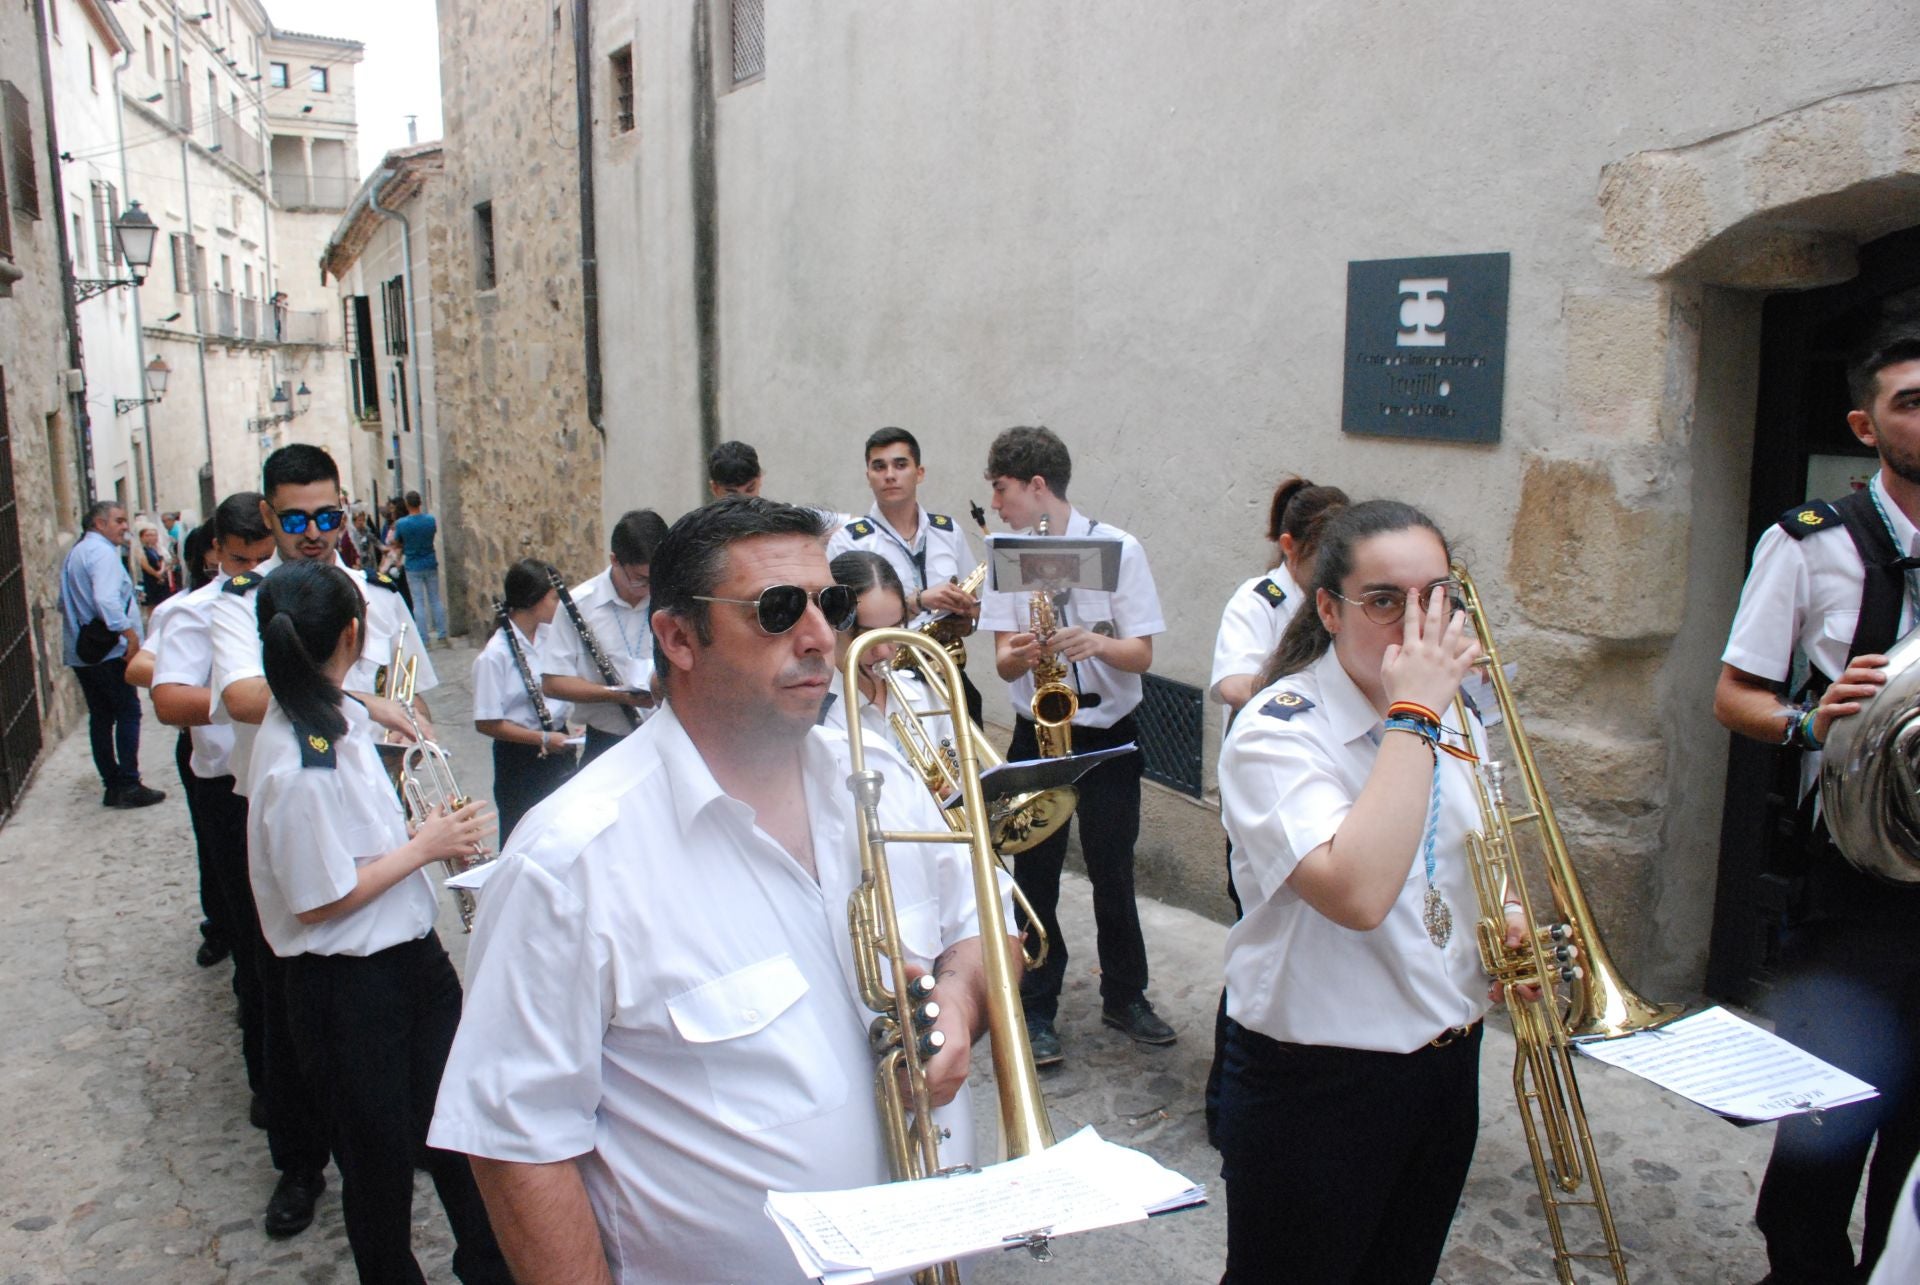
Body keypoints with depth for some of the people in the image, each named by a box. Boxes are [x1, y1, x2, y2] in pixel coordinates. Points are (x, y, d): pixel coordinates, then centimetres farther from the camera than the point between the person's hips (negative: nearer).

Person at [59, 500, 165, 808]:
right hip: (108, 651, -9)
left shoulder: (74, 554, 18)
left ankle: (112, 786, 14)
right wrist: (130, 633, -25)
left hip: (80, 652, 9)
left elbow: (65, 604, 25)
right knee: (128, 713, -3)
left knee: (100, 716, 10)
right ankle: (128, 785, -4)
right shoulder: (102, 552, -13)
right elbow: (107, 600, -26)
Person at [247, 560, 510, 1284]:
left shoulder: (346, 717, 1)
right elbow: (319, 903, -21)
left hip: (412, 953, 8)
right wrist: (422, 848, -14)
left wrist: (433, 837, 2)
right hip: (348, 985, -8)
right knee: (381, 1155, 14)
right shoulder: (297, 766, -26)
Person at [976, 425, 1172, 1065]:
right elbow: (1003, 662, -5)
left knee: (1113, 872, 8)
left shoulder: (1119, 549, -8)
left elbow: (1142, 654, -10)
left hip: (1109, 733, -1)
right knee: (1035, 873, 6)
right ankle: (1036, 1010, 21)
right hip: (1036, 733, 2)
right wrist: (1018, 654, -28)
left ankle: (1125, 998, 28)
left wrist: (1096, 643, -30)